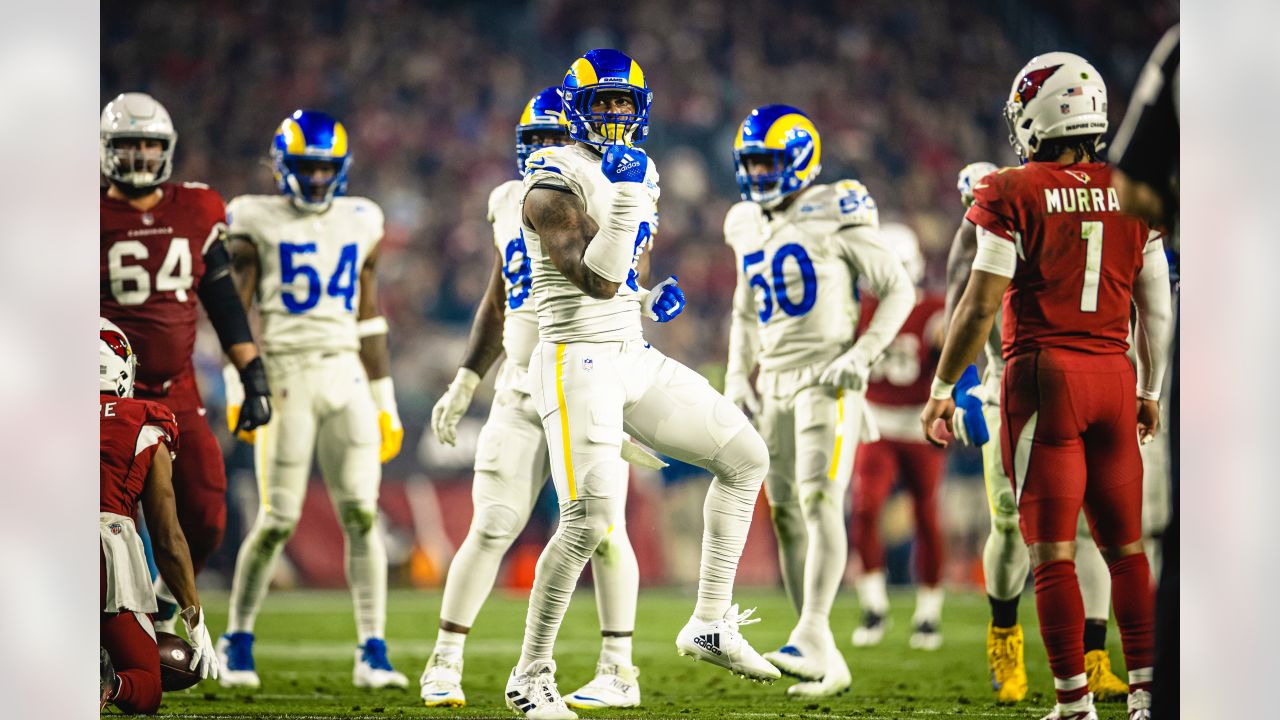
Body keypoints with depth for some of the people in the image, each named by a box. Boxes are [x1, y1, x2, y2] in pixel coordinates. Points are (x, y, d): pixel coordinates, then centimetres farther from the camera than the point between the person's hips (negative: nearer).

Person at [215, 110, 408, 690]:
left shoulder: (358, 223, 14)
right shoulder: (257, 223, 0)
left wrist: (385, 403, 17)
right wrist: (239, 391, -12)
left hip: (345, 378, 4)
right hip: (284, 376, -4)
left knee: (362, 515, -6)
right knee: (278, 520, -3)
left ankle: (373, 653, -4)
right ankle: (237, 640, 17)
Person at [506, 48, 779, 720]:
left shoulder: (635, 174, 15)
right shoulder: (554, 185, -13)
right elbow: (597, 282, -22)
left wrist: (654, 299, 7)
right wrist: (627, 194, -27)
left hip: (634, 358, 9)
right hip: (577, 361, -9)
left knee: (745, 456, 6)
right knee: (590, 517, -18)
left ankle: (710, 622, 11)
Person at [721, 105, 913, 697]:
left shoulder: (833, 216, -8)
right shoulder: (747, 227, 13)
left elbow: (898, 290, -6)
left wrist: (861, 355, -16)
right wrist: (737, 381, 13)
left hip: (826, 380, -7)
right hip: (774, 384, 7)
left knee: (819, 500, -20)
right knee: (786, 515, 3)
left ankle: (811, 636, -27)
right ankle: (828, 666, 7)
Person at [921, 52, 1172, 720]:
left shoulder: (1014, 194, -7)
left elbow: (981, 306, -9)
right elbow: (1156, 308, 10)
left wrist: (943, 387, 1)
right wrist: (1150, 390, 23)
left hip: (1044, 374, -4)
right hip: (1114, 374, 4)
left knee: (1053, 552, 0)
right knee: (1126, 545, 11)